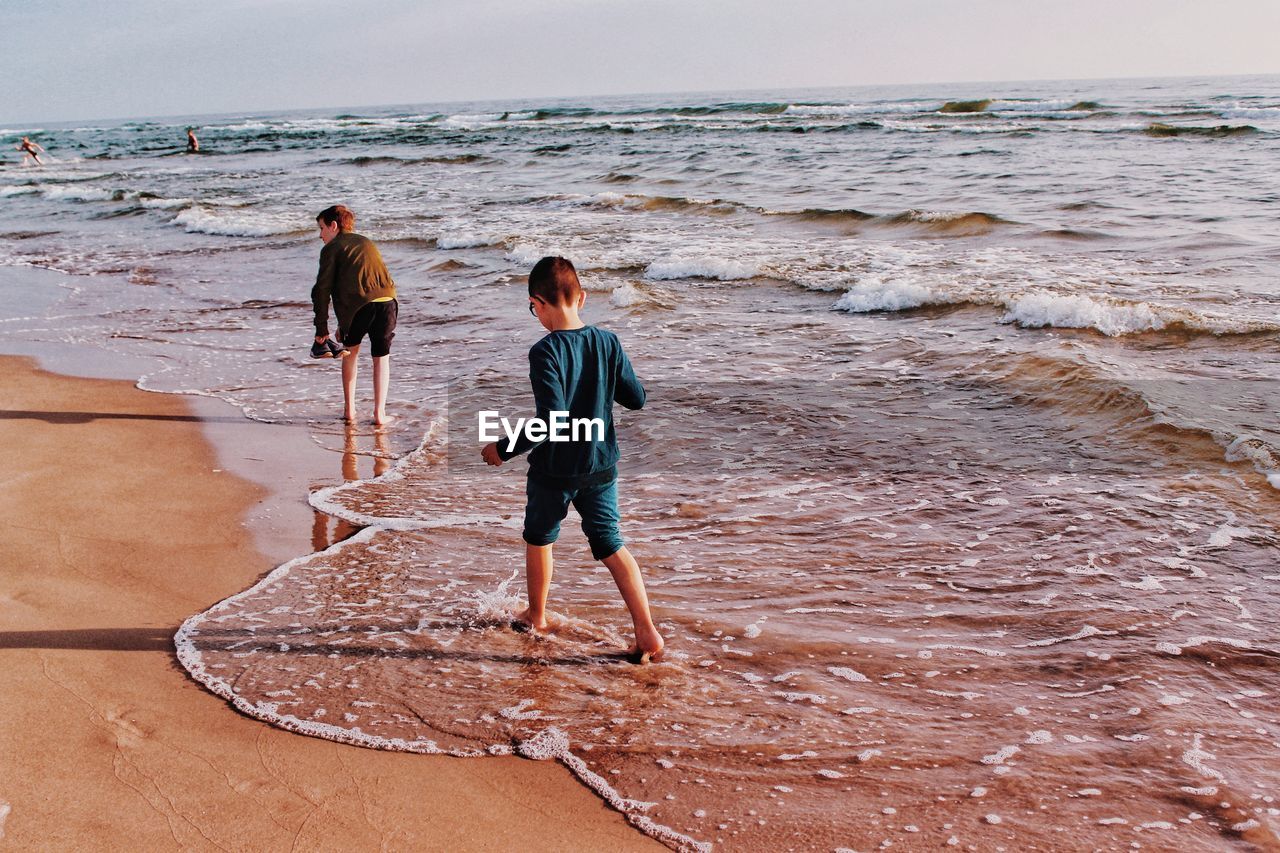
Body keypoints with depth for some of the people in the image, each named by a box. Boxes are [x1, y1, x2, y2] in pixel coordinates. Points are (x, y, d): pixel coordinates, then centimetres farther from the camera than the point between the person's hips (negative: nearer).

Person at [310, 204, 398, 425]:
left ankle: (349, 410, 23)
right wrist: (344, 324, 36)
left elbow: (322, 289, 2)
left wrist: (321, 330, 7)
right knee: (381, 357, 18)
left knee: (350, 352, 22)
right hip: (387, 301, 3)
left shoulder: (332, 248, 11)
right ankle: (379, 413, 13)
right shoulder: (367, 243, 29)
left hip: (358, 305, -3)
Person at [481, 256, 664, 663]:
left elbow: (552, 421, -26)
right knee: (611, 544, 10)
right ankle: (646, 631, 0)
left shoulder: (545, 352, -20)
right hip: (600, 465, 4)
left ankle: (536, 615, 39)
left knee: (539, 538, 20)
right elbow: (637, 399, 4)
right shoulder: (608, 343, -4)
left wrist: (503, 450, -16)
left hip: (554, 468, -4)